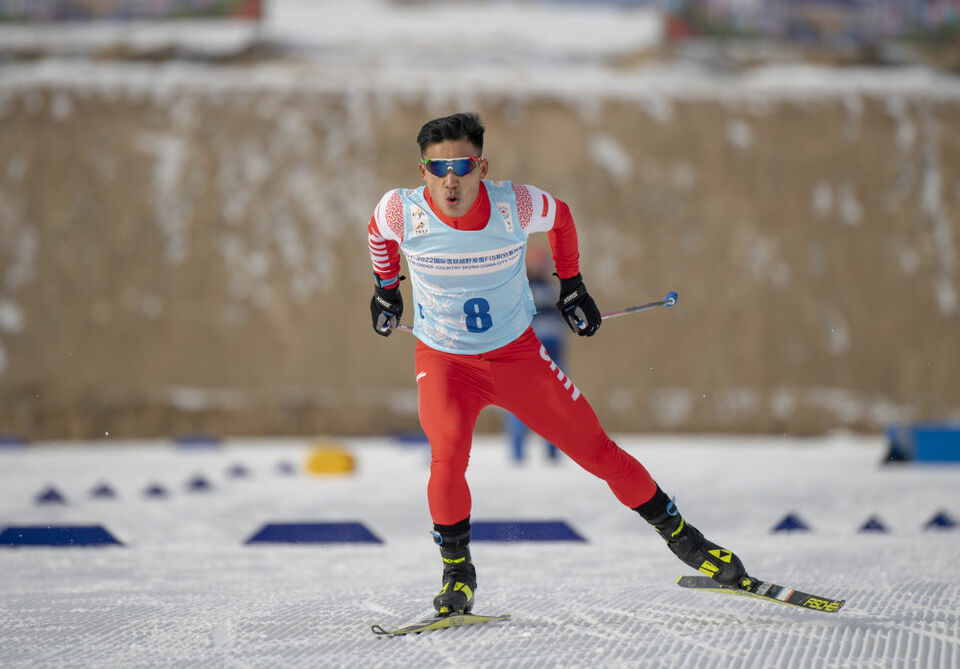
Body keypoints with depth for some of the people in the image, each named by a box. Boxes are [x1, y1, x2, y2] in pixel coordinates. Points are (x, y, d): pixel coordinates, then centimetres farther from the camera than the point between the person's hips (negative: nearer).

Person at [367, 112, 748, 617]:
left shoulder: (516, 206, -22)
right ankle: (457, 571, -4)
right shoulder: (401, 212, -21)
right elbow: (378, 233, 6)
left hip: (517, 353, 1)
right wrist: (385, 287, 18)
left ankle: (679, 534, 22)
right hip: (443, 360, -1)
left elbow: (560, 217, 3)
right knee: (448, 454, -27)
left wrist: (572, 285, 10)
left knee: (596, 451, 2)